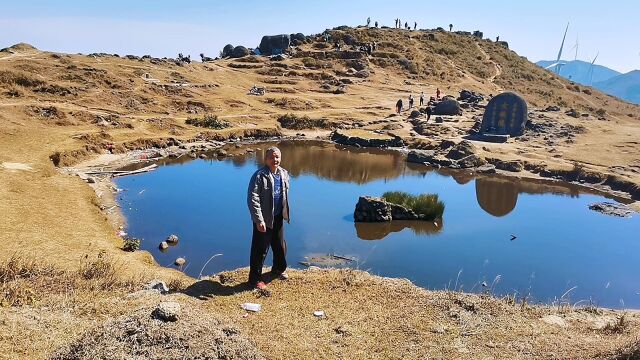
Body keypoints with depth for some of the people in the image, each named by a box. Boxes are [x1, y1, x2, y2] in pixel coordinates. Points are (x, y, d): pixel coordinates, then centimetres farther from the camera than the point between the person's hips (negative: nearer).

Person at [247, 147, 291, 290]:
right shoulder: (259, 176, -20)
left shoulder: (284, 174, 4)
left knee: (280, 245, 22)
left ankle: (279, 268, 45)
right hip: (264, 219, -7)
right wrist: (259, 220, -26)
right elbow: (252, 199, -23)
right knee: (260, 249, 1)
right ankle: (255, 279, 15)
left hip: (278, 217, 7)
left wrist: (285, 213, 18)